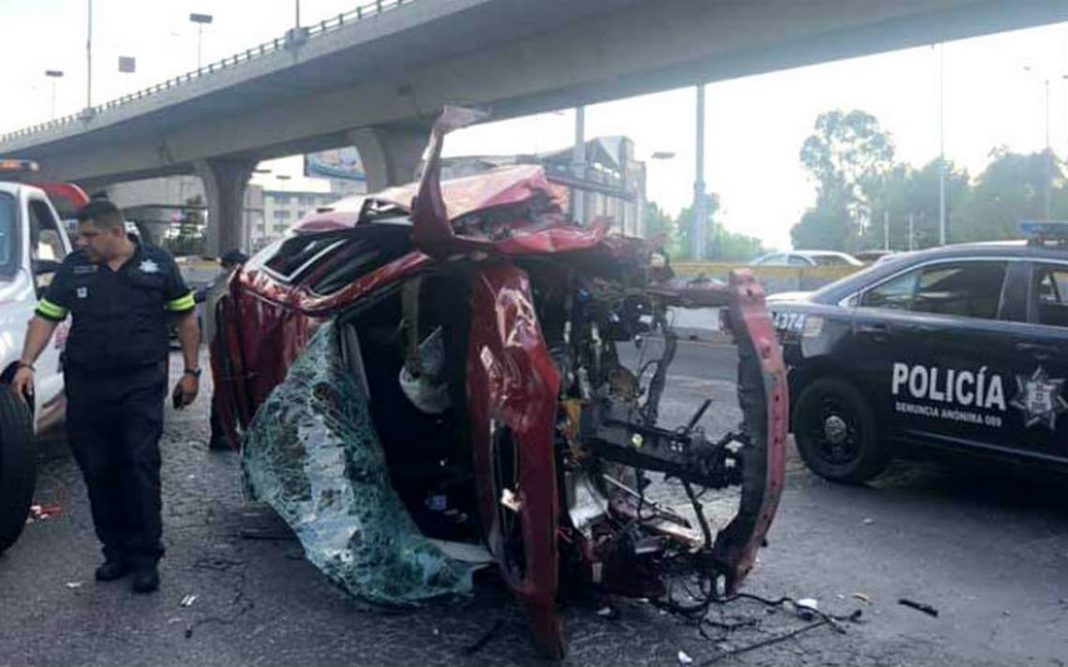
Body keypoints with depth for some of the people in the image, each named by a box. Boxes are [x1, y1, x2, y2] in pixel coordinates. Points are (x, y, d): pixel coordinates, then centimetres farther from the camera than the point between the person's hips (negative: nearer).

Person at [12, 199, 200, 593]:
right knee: (98, 473, 7)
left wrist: (191, 371, 3)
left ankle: (145, 558, 5)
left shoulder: (158, 264, 1)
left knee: (140, 469, -5)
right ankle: (116, 552, 20)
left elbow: (185, 317, 6)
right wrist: (26, 364, -7)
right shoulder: (73, 267, 6)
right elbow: (46, 316, 7)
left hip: (142, 385, -3)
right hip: (86, 387, 3)